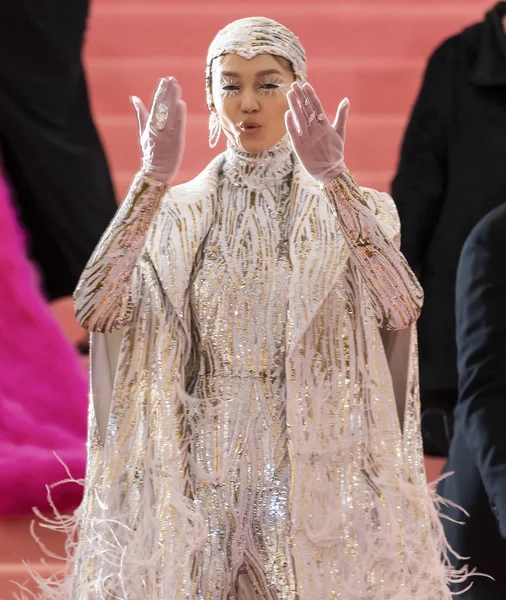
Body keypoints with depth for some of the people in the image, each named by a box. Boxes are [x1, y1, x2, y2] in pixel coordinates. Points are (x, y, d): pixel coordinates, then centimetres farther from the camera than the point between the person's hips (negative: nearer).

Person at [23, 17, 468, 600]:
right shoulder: (177, 212, 2)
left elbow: (401, 307, -21)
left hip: (316, 471, -1)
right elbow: (94, 307, -15)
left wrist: (335, 181, -30)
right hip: (203, 474, 1)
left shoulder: (353, 210, -1)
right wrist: (153, 179, -23)